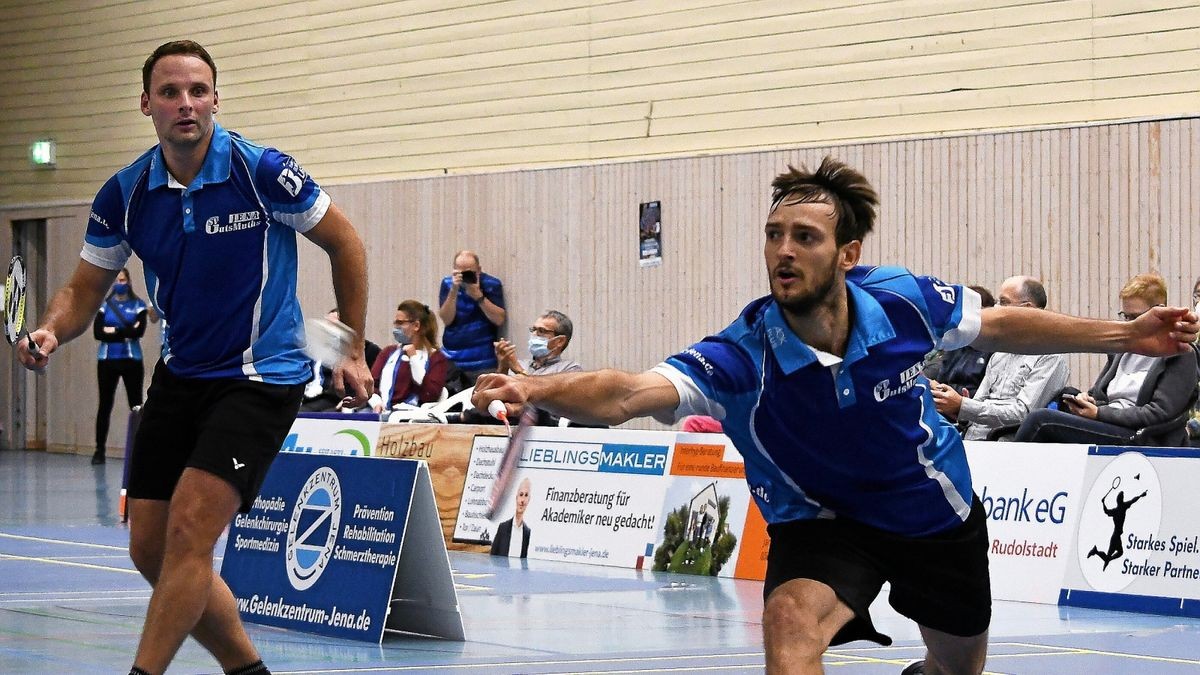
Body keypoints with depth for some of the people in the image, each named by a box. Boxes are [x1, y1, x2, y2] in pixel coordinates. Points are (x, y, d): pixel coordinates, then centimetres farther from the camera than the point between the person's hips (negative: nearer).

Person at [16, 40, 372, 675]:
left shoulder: (262, 171, -15)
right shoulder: (125, 193, -3)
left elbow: (344, 243, -2)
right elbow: (85, 287, 6)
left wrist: (353, 350, 0)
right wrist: (50, 331, -16)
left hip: (261, 375, -6)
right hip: (180, 377, 6)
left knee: (188, 530, -20)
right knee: (150, 549, 6)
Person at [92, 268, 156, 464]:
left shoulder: (138, 305, 4)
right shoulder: (104, 305, 8)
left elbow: (139, 331, -11)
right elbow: (97, 332, -5)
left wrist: (113, 331, -9)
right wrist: (126, 334, -11)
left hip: (131, 360, -1)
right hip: (107, 360, 2)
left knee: (136, 405, -4)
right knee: (105, 405, 4)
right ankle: (99, 450, 9)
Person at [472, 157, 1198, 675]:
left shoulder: (902, 301, -23)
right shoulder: (742, 356, -31)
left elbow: (999, 324, -1)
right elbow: (629, 393, -47)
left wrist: (1125, 334, 4)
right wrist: (537, 389, -67)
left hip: (937, 510, 3)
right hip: (821, 521, -3)